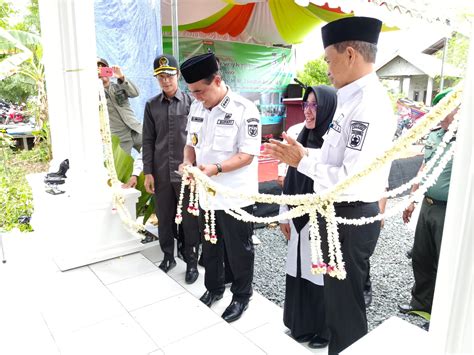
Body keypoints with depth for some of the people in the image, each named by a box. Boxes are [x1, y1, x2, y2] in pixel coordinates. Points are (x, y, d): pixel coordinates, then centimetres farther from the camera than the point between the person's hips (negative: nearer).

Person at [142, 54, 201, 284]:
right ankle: (168, 256, 31)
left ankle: (192, 261, 22)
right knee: (164, 218, 13)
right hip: (161, 172, 3)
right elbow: (148, 141, 7)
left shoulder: (190, 102, -2)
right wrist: (148, 172, 2)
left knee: (190, 218, 6)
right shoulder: (151, 105, 7)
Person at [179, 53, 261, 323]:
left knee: (238, 250, 11)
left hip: (236, 197, -6)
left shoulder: (245, 110, -16)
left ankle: (242, 297, 34)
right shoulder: (197, 107, 5)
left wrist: (216, 168, -30)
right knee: (210, 247, 22)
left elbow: (247, 155, -18)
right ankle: (214, 288, 46)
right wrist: (188, 162, -8)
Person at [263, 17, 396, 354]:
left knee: (345, 305, 11)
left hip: (351, 218, -10)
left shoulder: (369, 105, -24)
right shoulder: (354, 99, 8)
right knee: (335, 296, 27)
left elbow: (352, 180, -29)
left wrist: (302, 162, -18)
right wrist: (302, 153, 4)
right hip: (338, 213, 10)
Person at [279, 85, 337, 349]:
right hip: (299, 219, 7)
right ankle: (302, 324, 39)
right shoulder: (302, 138, 6)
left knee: (321, 276, 9)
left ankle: (326, 331, 33)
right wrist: (285, 215, 12)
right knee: (299, 272, 17)